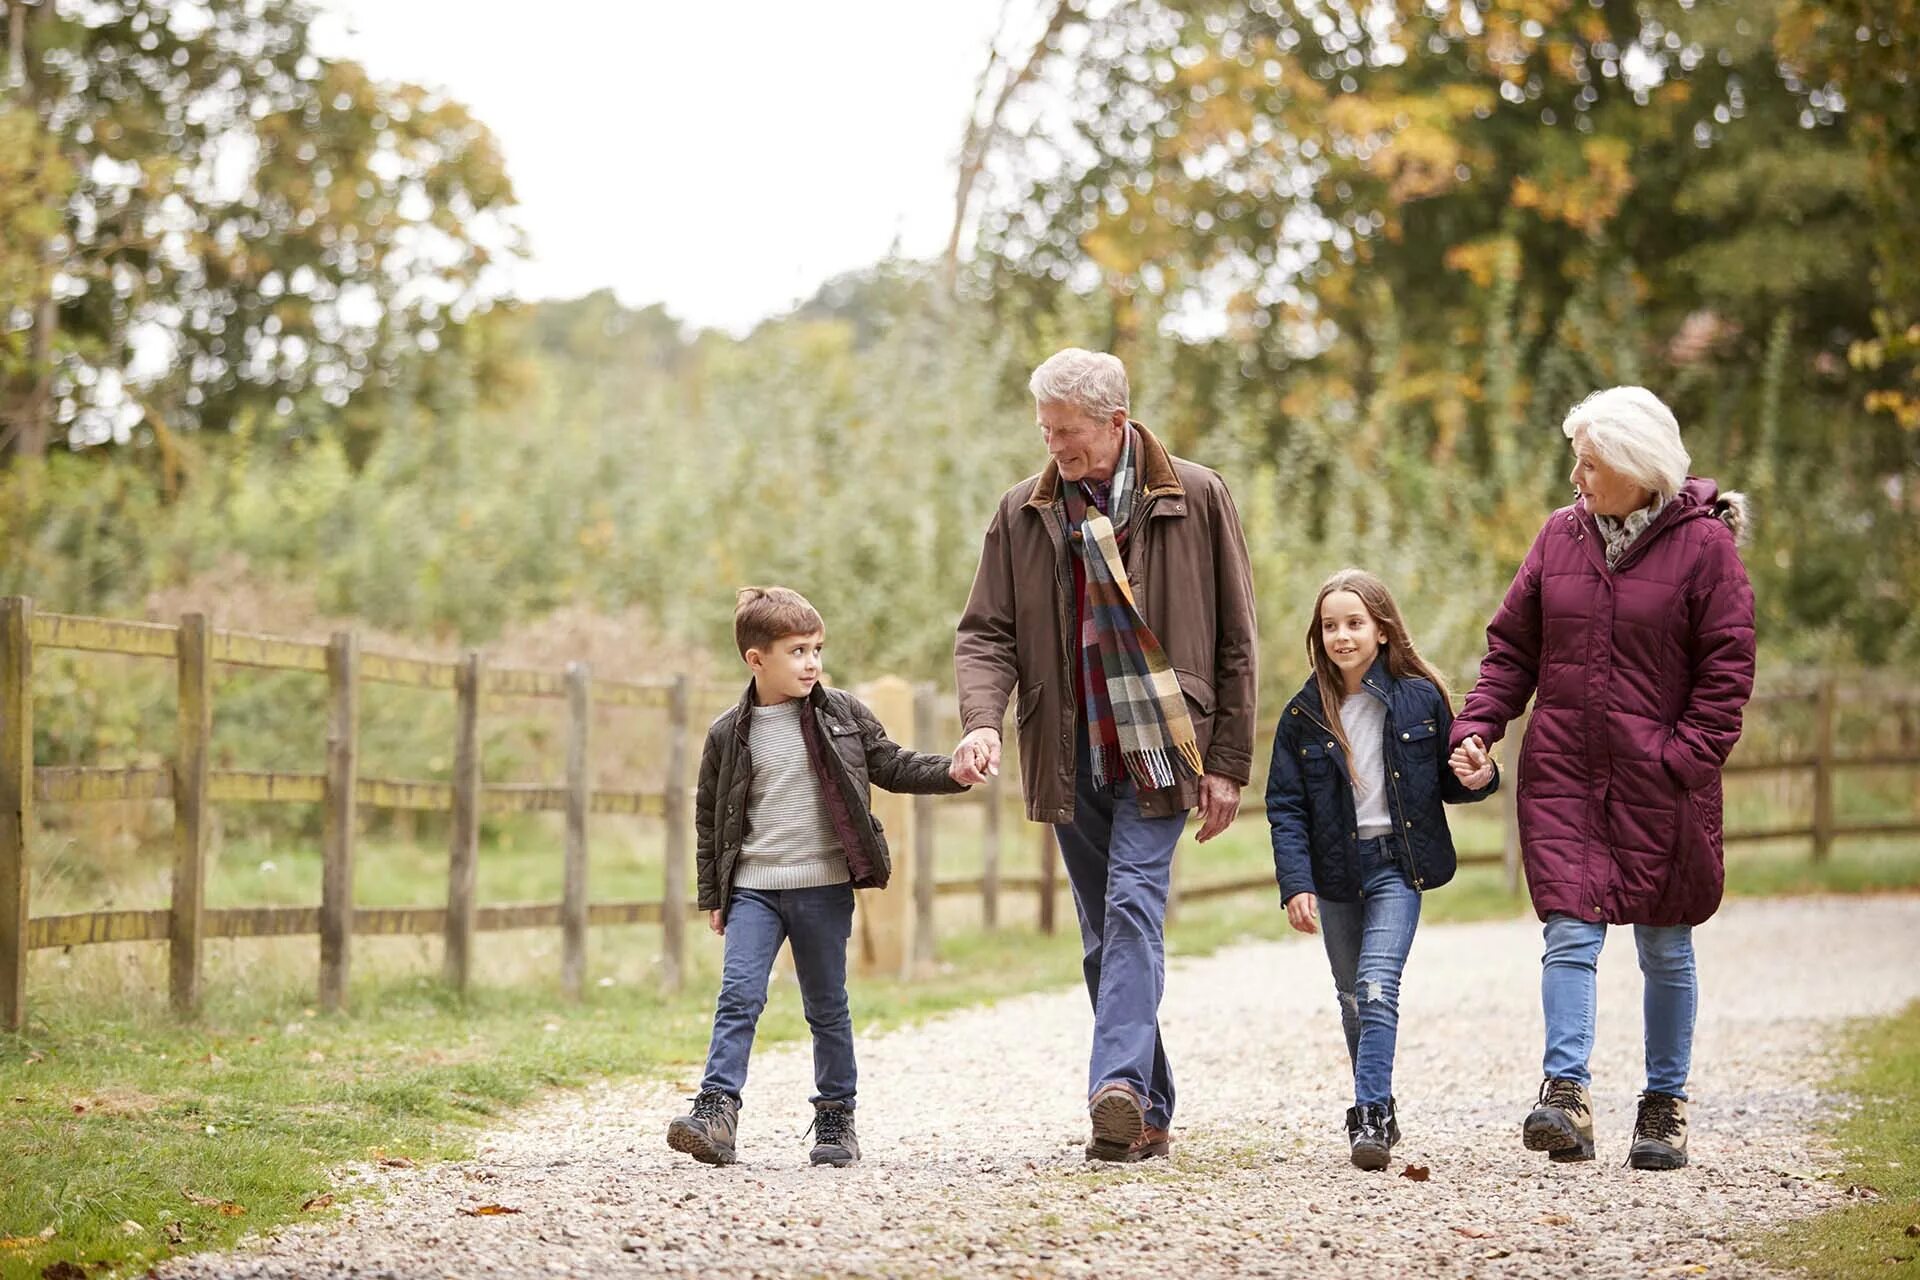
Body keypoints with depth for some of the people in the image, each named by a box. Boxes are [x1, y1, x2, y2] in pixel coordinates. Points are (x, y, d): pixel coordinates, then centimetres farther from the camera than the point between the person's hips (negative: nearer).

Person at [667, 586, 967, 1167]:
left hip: (824, 886, 0)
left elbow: (891, 765, 10)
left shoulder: (843, 713, 2)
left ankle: (836, 1116, 16)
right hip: (753, 886, 0)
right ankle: (716, 1109, -17)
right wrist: (712, 896, 10)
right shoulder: (728, 734, 1)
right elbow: (709, 816, 10)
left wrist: (951, 772, -6)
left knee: (827, 1006, 8)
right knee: (738, 994, -13)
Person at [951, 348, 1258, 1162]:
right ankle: (1149, 1117, 14)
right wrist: (981, 720, -18)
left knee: (1133, 905, -19)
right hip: (1071, 758, 4)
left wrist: (1228, 763, -3)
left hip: (1159, 750, -4)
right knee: (1104, 937, 7)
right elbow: (986, 632, 2)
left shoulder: (1195, 499, -1)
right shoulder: (1022, 513, 6)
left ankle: (1120, 1085, -30)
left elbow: (1235, 642, 1)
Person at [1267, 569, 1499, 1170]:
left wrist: (1478, 778, -14)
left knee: (1377, 985, -17)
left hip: (1397, 864, -3)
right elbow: (1286, 809, -1)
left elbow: (1445, 780, 9)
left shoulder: (1421, 697, -2)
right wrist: (1295, 884, -11)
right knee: (1353, 999, 11)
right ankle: (1376, 1111, 25)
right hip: (1335, 871, 3)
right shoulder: (1303, 714, -1)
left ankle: (1371, 1114, -18)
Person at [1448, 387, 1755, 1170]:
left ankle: (1665, 1107, 19)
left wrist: (1688, 758, -13)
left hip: (1659, 785, -2)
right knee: (1569, 934, -10)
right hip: (1563, 776, 3)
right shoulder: (1560, 536, 7)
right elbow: (1512, 646, 10)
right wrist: (1477, 726, -3)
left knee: (1664, 946, 8)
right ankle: (1566, 1097, -16)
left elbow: (1728, 666, -5)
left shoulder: (1703, 544, -5)